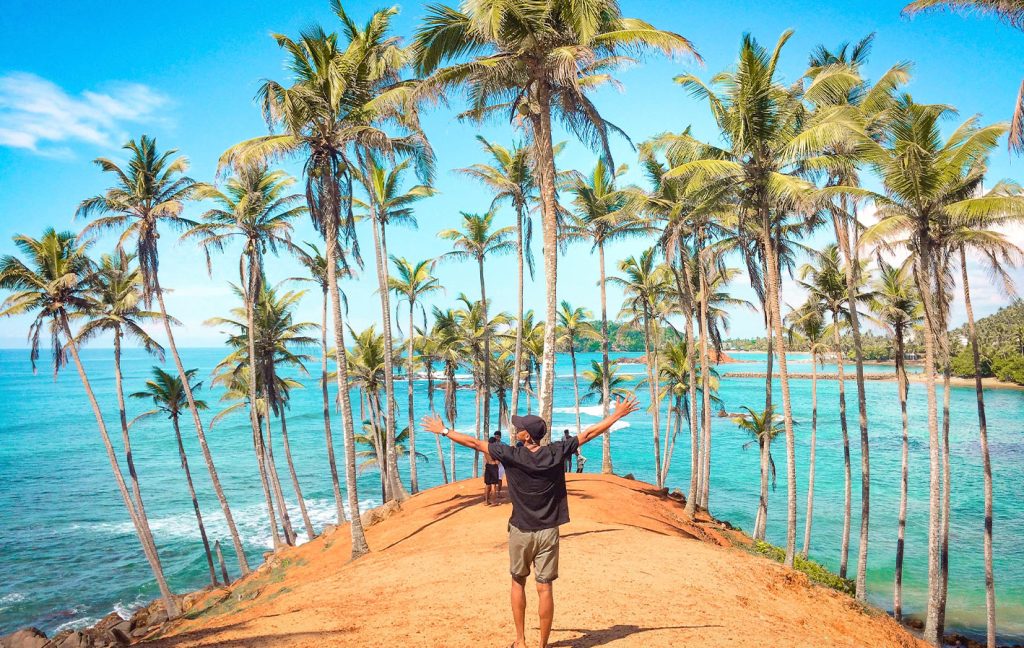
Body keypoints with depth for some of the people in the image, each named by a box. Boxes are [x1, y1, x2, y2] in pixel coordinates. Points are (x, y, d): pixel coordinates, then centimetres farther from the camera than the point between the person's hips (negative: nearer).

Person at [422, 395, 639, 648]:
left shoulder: (511, 455, -13)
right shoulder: (556, 453, -9)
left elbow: (474, 442, -6)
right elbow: (589, 433, -3)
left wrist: (443, 430, 5)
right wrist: (617, 414, 6)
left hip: (521, 532, -1)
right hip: (548, 532, 1)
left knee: (518, 583, 18)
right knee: (545, 588, 7)